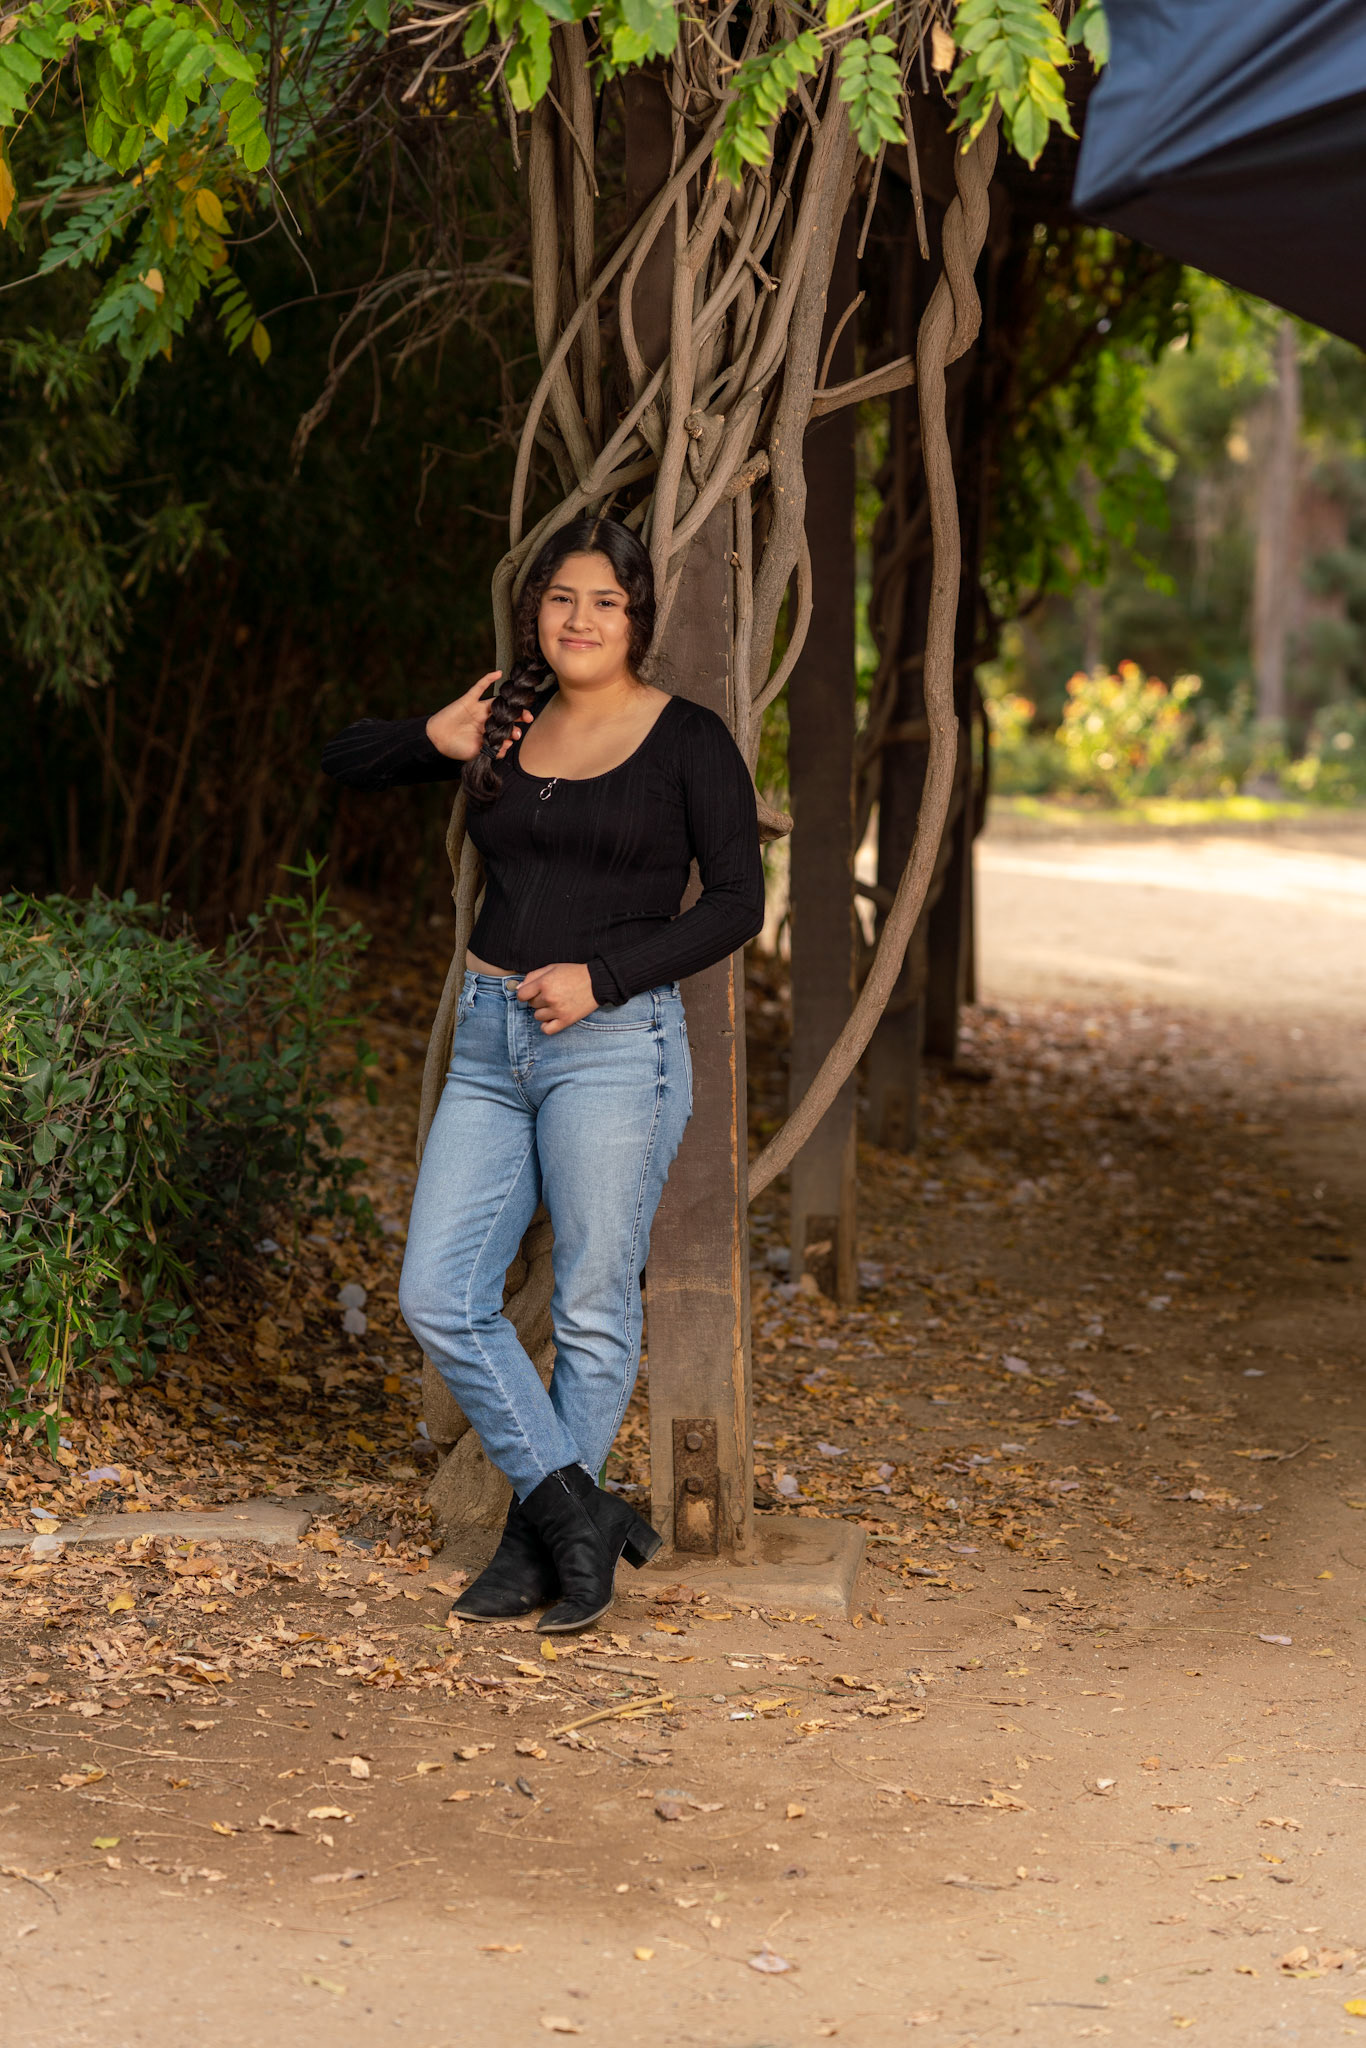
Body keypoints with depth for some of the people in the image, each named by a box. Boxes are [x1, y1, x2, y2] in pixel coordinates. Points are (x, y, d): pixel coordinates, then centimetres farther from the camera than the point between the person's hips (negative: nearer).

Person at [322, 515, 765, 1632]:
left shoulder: (688, 739, -2)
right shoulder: (508, 722, 11)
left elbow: (736, 901, -6)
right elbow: (344, 758, 21)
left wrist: (601, 976, -14)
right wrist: (435, 739, 1)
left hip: (615, 1041, -5)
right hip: (492, 1039, 5)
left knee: (594, 1309, 0)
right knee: (440, 1296, -1)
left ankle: (543, 1539, 13)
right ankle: (579, 1509, 6)